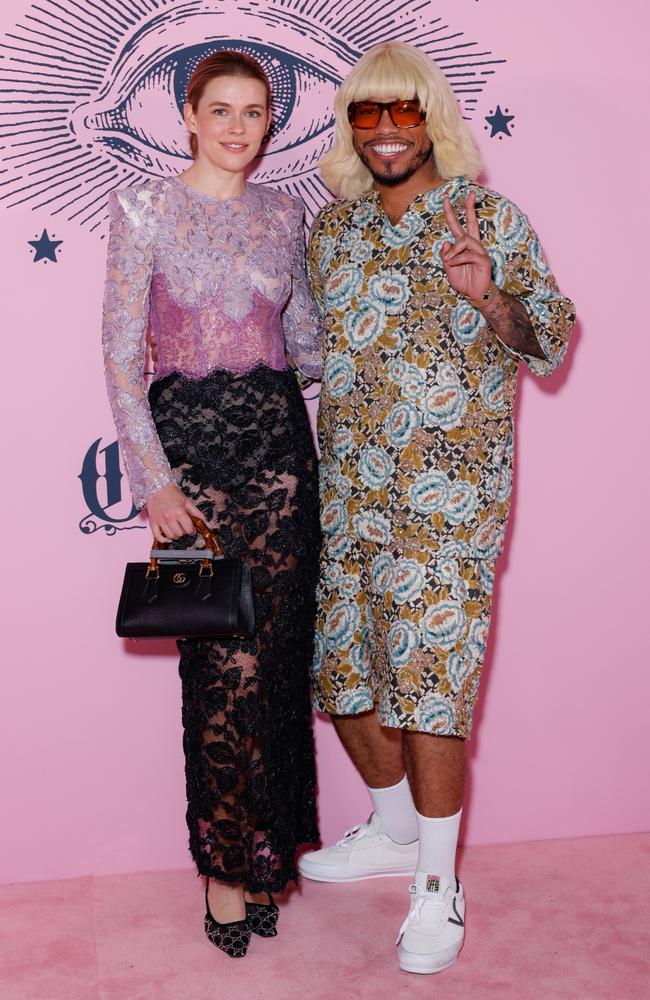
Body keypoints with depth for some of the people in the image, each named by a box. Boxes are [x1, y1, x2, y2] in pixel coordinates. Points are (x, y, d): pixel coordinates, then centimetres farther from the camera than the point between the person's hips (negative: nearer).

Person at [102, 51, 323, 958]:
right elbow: (122, 355, -4)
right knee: (226, 662, -5)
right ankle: (227, 861, 14)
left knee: (278, 652, 5)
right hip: (190, 439, -4)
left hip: (279, 440, 4)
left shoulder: (284, 214, 12)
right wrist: (154, 480, -10)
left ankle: (266, 849, 22)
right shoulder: (144, 210, -1)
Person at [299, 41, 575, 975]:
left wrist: (489, 297, -24)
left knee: (426, 679, -6)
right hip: (347, 484, 5)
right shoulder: (331, 227, 11)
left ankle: (438, 883, 13)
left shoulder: (492, 216, -2)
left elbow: (552, 344, -4)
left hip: (449, 486, -5)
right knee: (342, 667, 11)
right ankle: (394, 829, 36)